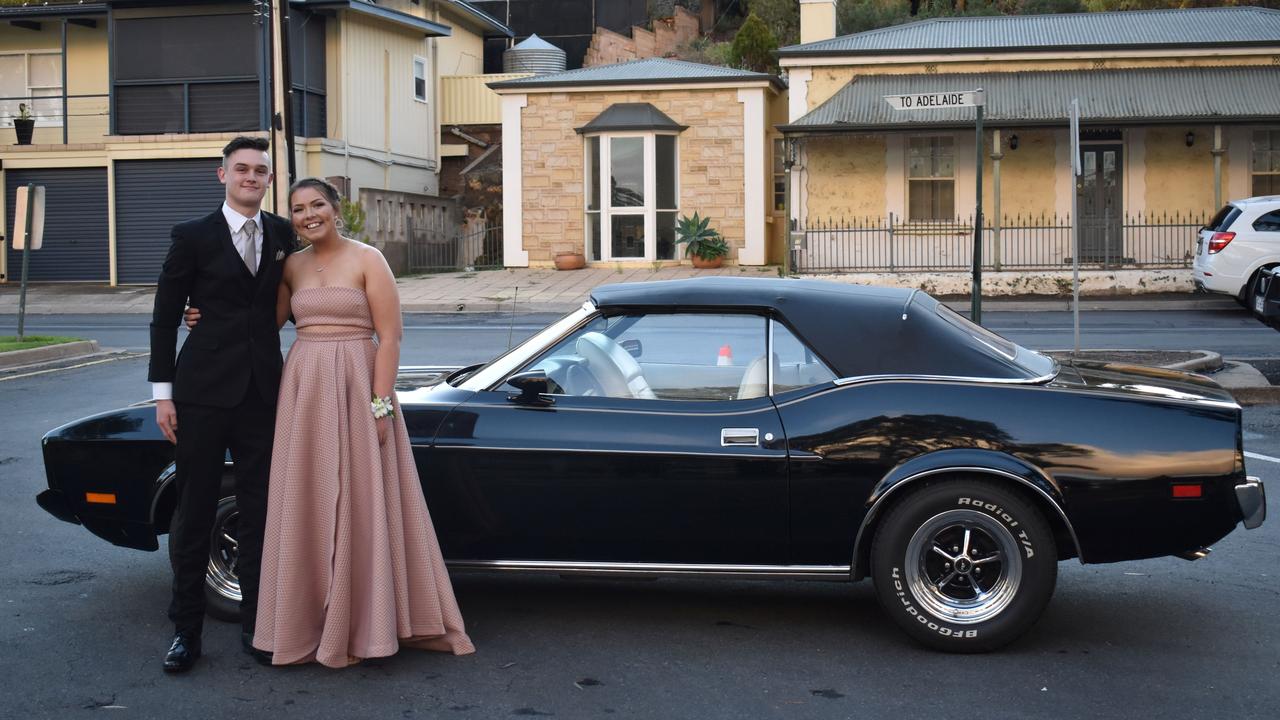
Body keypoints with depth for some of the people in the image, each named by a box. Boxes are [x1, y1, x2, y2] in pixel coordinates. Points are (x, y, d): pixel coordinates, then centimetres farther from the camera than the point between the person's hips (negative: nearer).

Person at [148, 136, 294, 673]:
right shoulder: (193, 237, -2)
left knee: (259, 511, 8)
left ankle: (256, 624, 19)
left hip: (263, 392, 3)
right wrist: (162, 393, -5)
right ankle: (185, 629, 16)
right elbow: (164, 318, -1)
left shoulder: (282, 234, 8)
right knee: (193, 512, 5)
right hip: (203, 392, -3)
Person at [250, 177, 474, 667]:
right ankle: (312, 621, 19)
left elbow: (389, 337, -9)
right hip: (304, 388, 5)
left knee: (360, 503, -1)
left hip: (356, 388, -5)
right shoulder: (293, 266, 11)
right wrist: (208, 320, 1)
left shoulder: (367, 260, -5)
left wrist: (380, 404, -15)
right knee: (308, 506, 8)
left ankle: (363, 624, 9)